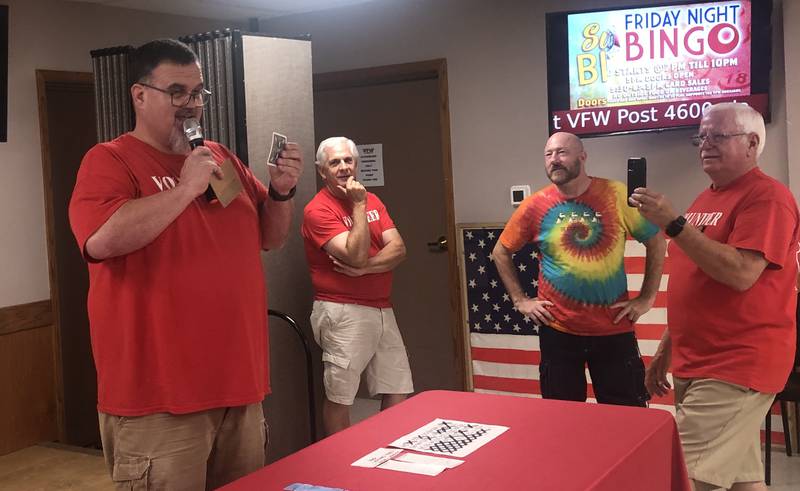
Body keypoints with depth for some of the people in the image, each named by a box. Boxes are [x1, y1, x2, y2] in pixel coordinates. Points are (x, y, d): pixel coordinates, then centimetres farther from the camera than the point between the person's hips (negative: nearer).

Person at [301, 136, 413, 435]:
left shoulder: (372, 200, 13)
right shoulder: (318, 210, -9)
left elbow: (398, 250, 2)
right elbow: (356, 255, -20)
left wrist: (365, 267, -14)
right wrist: (358, 205, -15)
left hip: (382, 309, 7)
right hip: (344, 313, -7)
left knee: (398, 393, 10)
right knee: (339, 397, -1)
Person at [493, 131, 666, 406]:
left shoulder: (616, 195, -5)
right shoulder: (535, 206, -4)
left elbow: (656, 242, 4)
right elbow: (501, 252, 9)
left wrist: (647, 298, 0)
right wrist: (520, 300, 3)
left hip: (614, 329, 0)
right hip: (558, 330, 1)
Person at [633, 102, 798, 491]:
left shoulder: (767, 196, -11)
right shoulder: (704, 200, 16)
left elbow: (741, 274, -25)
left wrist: (673, 224, -24)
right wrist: (665, 352, 21)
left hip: (735, 368, -8)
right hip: (694, 364, 9)